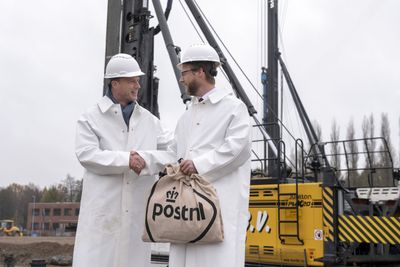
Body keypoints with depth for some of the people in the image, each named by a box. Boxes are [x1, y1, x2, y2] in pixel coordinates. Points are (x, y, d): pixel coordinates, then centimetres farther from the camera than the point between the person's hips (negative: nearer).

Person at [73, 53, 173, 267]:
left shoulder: (148, 119, 16)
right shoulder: (91, 118, 2)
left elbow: (173, 145, 21)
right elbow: (86, 154, -10)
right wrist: (125, 160, -19)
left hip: (137, 207, 4)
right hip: (104, 207, -4)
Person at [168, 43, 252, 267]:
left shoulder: (233, 107, 1)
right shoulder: (187, 116, 22)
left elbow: (236, 146, -12)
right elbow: (174, 151, 27)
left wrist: (200, 164, -16)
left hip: (221, 199, -7)